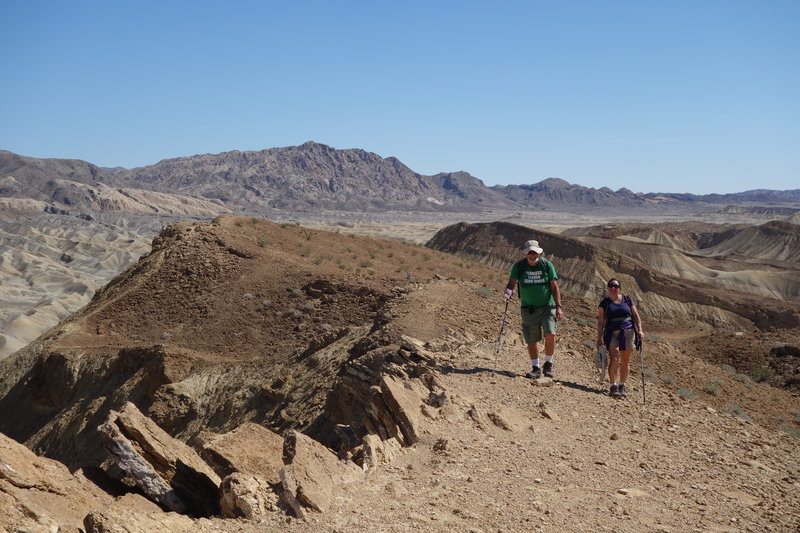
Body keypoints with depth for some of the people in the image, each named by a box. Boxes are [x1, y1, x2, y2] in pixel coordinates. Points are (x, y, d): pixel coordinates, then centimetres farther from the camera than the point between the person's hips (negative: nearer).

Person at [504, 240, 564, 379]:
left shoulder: (547, 265, -3)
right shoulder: (519, 266, -3)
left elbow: (554, 287, -2)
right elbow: (512, 282, -12)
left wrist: (558, 307, -8)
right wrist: (508, 291, -35)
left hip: (547, 306, -1)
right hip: (528, 309, 1)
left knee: (550, 335, -17)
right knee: (532, 340, 3)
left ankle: (548, 364, 5)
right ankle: (536, 368, 20)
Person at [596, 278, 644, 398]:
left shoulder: (627, 299, 9)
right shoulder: (605, 302, 5)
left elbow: (636, 316, 11)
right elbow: (600, 321, 2)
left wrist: (639, 330, -1)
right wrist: (599, 338, -4)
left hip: (628, 331, 2)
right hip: (612, 333, -2)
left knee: (625, 361, 6)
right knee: (614, 359, -15)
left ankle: (622, 385, 20)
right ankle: (613, 386, -12)